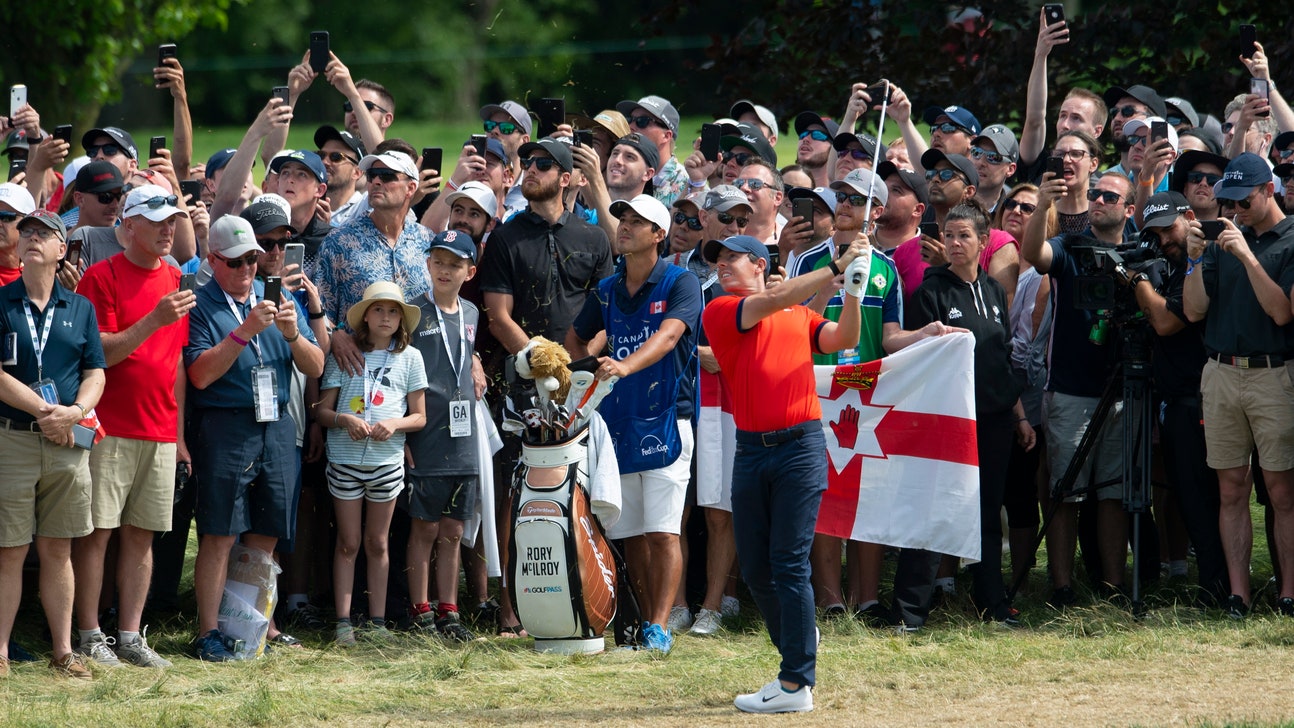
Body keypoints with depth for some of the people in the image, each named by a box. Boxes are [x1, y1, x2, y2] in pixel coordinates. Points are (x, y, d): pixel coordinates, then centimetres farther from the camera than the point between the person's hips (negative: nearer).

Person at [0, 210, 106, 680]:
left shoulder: (80, 308, 12)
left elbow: (95, 373, 9)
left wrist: (76, 412, -10)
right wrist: (46, 412, -12)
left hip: (67, 443, 3)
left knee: (57, 550, 7)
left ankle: (63, 651, 11)